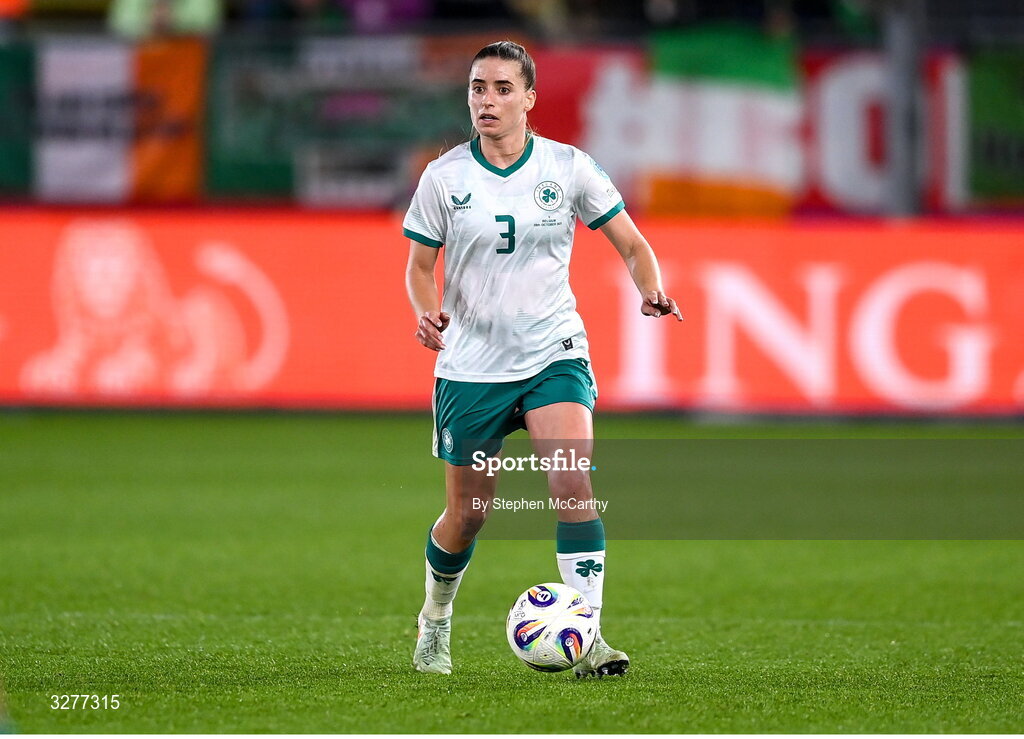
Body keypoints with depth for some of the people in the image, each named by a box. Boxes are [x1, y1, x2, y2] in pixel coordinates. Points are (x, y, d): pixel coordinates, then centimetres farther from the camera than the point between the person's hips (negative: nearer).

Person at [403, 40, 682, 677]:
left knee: (573, 485, -22)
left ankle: (586, 638, -21)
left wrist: (651, 290, -17)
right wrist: (429, 311, -14)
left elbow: (632, 246, 4)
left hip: (554, 356, 0)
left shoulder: (569, 168, -2)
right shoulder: (443, 177, -2)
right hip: (471, 365, 1)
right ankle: (436, 619, 37)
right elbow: (420, 266, 8)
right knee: (467, 515, 7)